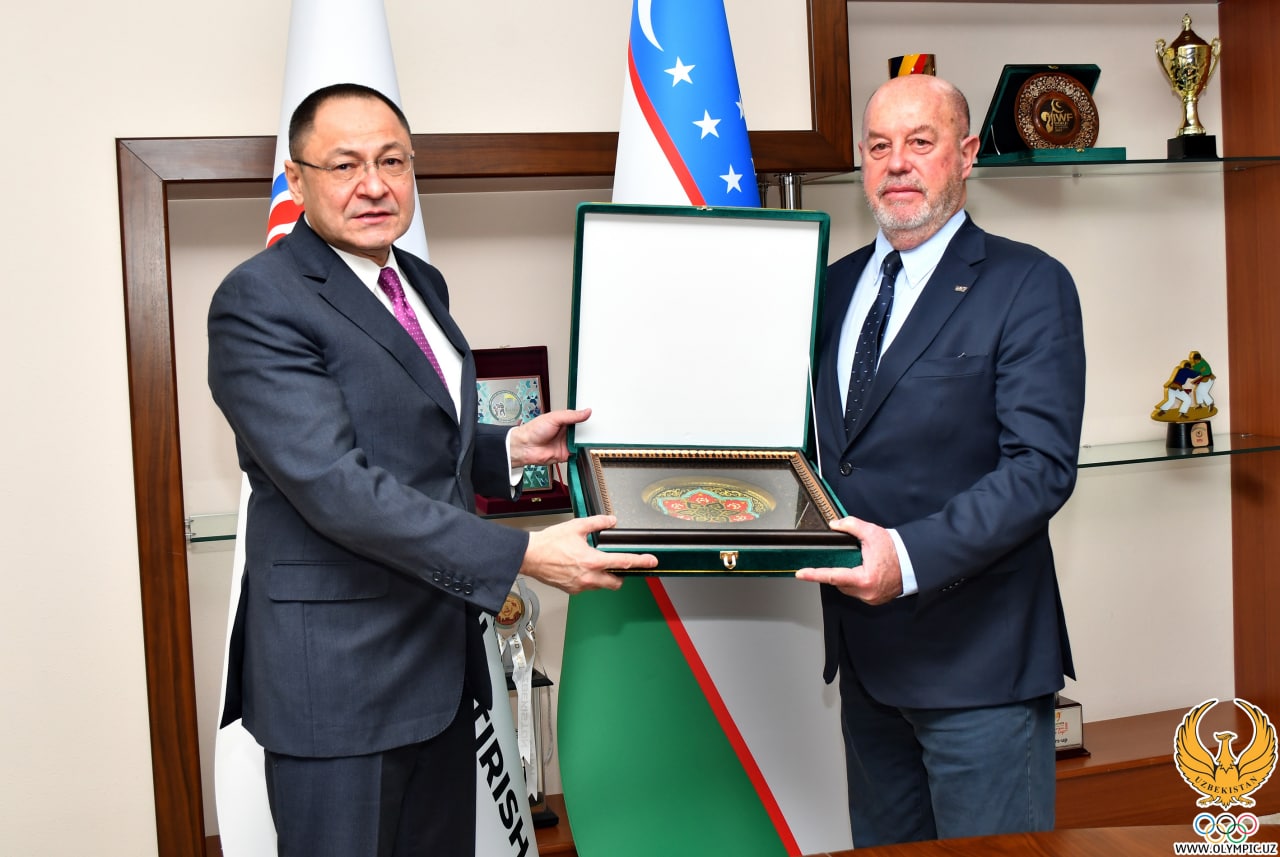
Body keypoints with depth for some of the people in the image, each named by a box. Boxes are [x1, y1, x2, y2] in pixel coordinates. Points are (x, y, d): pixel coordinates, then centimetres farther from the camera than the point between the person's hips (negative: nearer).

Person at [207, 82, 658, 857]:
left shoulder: (422, 283, 12)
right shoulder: (259, 301, -15)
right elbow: (336, 483, -24)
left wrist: (508, 448, 4)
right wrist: (521, 556, -26)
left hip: (442, 661, 8)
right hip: (339, 675, -8)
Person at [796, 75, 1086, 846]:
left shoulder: (1029, 285, -9)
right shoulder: (837, 284, 11)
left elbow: (1041, 465, -18)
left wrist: (913, 556, -29)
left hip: (976, 660, -6)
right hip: (864, 652, 6)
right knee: (882, 844, 19)